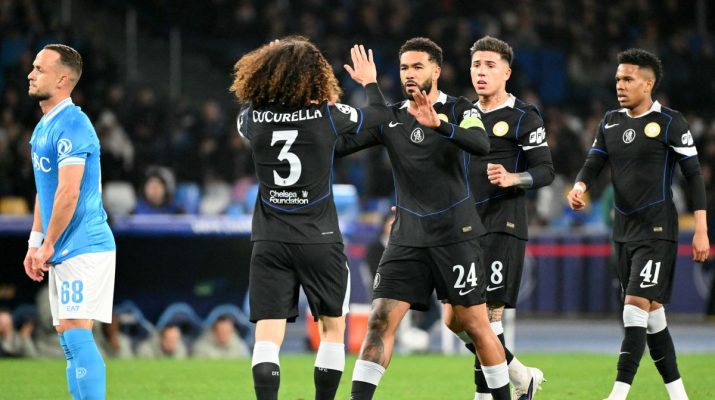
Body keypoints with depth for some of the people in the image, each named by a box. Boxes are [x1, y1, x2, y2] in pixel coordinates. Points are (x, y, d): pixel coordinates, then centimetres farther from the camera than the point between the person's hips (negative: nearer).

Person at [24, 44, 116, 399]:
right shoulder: (44, 126, 15)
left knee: (75, 333, -14)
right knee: (69, 339, 10)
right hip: (63, 251, 10)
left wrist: (48, 245, -15)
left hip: (82, 247, -10)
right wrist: (35, 242, 16)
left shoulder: (71, 126, -16)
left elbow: (69, 192, -21)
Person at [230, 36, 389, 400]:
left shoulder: (253, 116, -4)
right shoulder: (327, 115, -8)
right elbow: (381, 115, 9)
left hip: (269, 243, 1)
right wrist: (369, 81, 28)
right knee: (333, 329, 16)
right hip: (320, 240, -1)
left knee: (267, 336, -3)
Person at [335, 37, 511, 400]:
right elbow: (339, 144, 0)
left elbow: (481, 145, -22)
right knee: (380, 321, -8)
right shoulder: (390, 117, 9)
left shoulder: (458, 110, -1)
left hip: (454, 234, -3)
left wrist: (440, 124, -38)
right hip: (407, 237, 3)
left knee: (474, 324, 0)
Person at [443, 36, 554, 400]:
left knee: (485, 315, -13)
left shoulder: (523, 117, -3)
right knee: (455, 320, 4)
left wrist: (512, 179, -27)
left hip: (502, 228, -7)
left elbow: (545, 171, -8)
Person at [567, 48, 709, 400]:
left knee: (636, 305, -16)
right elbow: (593, 163, 8)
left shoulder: (670, 123, -8)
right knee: (651, 312, 10)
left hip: (657, 231, -7)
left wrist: (701, 230, -11)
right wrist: (580, 186, -17)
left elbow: (693, 175, -7)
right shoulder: (610, 122, 10)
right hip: (624, 231, 7)